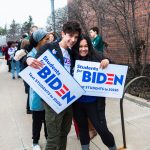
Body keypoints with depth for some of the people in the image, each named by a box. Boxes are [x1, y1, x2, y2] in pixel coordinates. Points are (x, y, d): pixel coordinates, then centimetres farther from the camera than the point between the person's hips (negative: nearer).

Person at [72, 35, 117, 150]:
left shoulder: (96, 57, -9)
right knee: (82, 128, 20)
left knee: (102, 128, 5)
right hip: (77, 102, 3)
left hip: (94, 102, -2)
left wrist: (107, 62, -25)